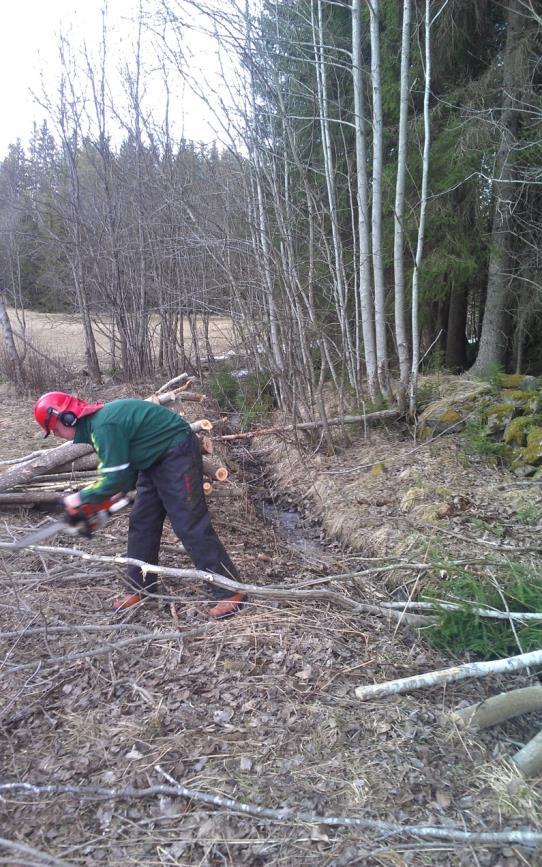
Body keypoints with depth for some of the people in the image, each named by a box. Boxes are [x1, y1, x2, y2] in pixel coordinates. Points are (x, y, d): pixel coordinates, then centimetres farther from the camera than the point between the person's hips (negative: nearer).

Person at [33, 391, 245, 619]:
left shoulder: (103, 426, -24)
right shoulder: (96, 421, 8)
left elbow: (115, 477, -22)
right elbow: (121, 466, 15)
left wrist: (81, 498, -9)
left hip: (178, 453, -10)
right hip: (155, 459, 11)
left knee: (190, 525, -12)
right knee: (141, 522, 11)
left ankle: (231, 593, -7)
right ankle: (141, 589, 23)